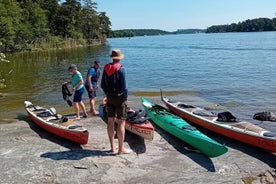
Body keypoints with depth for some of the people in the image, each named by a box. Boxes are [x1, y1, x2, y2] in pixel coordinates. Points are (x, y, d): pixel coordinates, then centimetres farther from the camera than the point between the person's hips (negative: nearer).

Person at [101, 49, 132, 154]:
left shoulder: (106, 68, 6)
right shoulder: (121, 69, -13)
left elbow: (102, 85, 10)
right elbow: (124, 86, -16)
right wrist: (125, 98, -5)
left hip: (109, 98, 7)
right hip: (119, 97, -6)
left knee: (110, 121, 11)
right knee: (121, 122, -2)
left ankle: (112, 147, 21)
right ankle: (121, 149, 1)